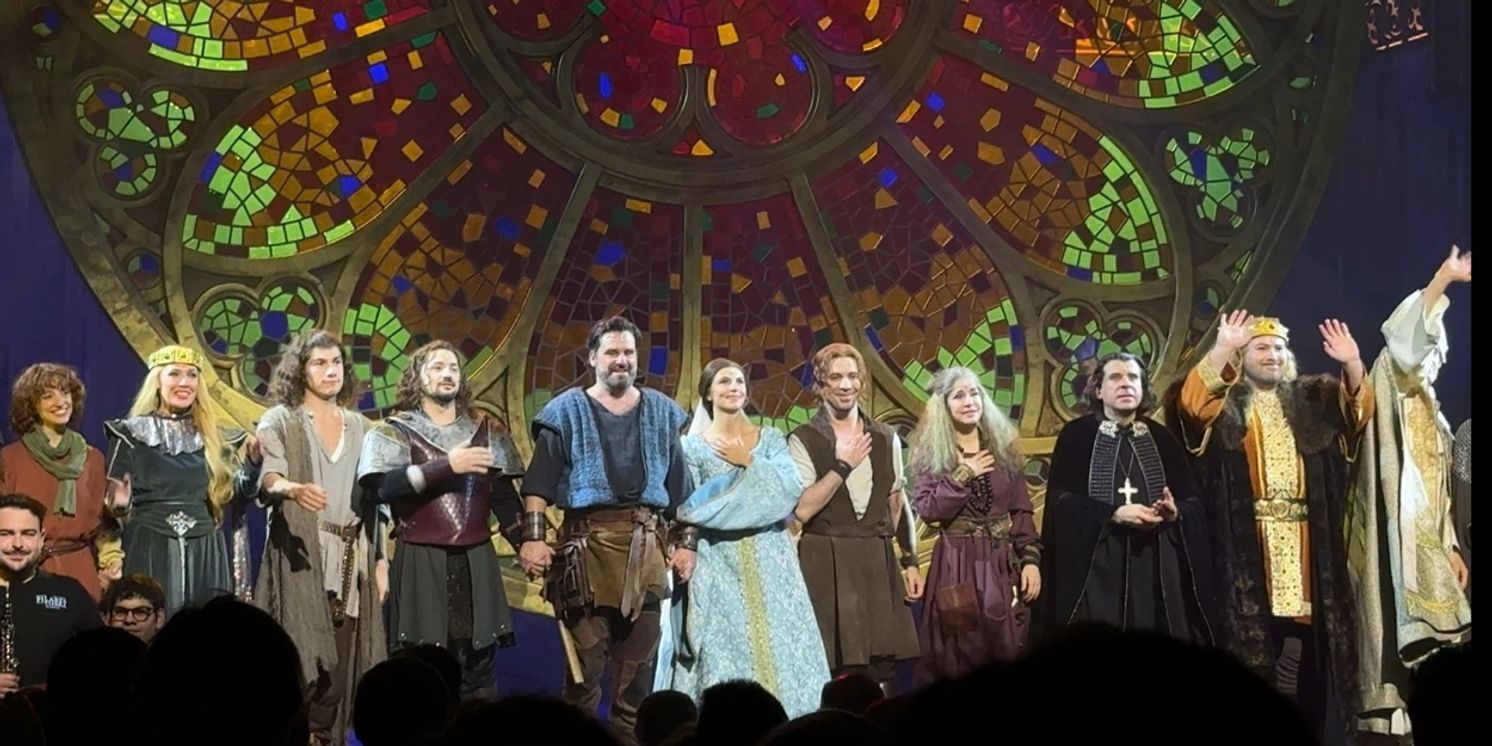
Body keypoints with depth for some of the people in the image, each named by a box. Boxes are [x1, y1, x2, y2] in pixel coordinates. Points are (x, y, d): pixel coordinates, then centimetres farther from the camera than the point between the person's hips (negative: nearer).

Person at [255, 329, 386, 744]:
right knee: (302, 663, -14)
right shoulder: (280, 421, 1)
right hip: (300, 558, -5)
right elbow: (268, 479, -15)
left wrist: (380, 559, 11)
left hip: (350, 559, 5)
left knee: (340, 667, 1)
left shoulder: (359, 426, 16)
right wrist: (294, 490, -38)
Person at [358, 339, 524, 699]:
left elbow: (504, 495, 16)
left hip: (476, 562, 3)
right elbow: (384, 486, -15)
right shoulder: (395, 432, 3)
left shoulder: (487, 430, 15)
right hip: (421, 563, -3)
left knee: (477, 667, 2)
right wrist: (446, 466, -19)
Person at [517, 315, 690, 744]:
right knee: (585, 655, -3)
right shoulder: (567, 411, 5)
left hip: (646, 545, 3)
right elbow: (539, 483, -1)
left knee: (639, 656, 6)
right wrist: (532, 537, -12)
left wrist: (686, 542, 7)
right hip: (587, 543, -3)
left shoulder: (663, 413, 14)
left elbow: (681, 487, 14)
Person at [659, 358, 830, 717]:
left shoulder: (771, 439, 10)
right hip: (719, 566, -2)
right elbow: (690, 508, -4)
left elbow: (791, 489, -4)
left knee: (775, 646, -3)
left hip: (768, 562, 2)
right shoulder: (694, 446, 5)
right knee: (724, 649, -5)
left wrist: (748, 462, -7)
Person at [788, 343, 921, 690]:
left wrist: (910, 561, 12)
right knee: (834, 675, -8)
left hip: (877, 562, 4)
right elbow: (802, 509, -11)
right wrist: (843, 466, -12)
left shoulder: (885, 439, 12)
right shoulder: (803, 441, -1)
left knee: (881, 670, 1)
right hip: (826, 565, -4)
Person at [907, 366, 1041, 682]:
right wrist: (963, 475, -13)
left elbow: (1022, 512, 7)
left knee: (1007, 655, 3)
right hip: (957, 564, -3)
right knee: (956, 658, -3)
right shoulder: (931, 454, 2)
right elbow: (927, 509, -11)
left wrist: (1031, 559, -2)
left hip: (1002, 563, 3)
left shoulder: (1004, 449, 9)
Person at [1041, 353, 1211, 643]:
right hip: (1096, 565, -3)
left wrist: (1175, 512, -14)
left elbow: (1194, 502, 9)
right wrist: (1114, 514, -17)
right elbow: (1060, 499, -6)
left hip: (1157, 566, 3)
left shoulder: (1162, 438, 12)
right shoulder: (1076, 435, 3)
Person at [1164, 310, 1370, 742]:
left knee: (1306, 633, 1)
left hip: (1305, 538, 3)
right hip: (1246, 541, -3)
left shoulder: (1310, 401, 17)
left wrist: (1353, 363, -15)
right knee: (1251, 630, -8)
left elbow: (1359, 409, 4)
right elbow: (1190, 402, -13)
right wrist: (1221, 349, -25)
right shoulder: (1226, 403, 7)